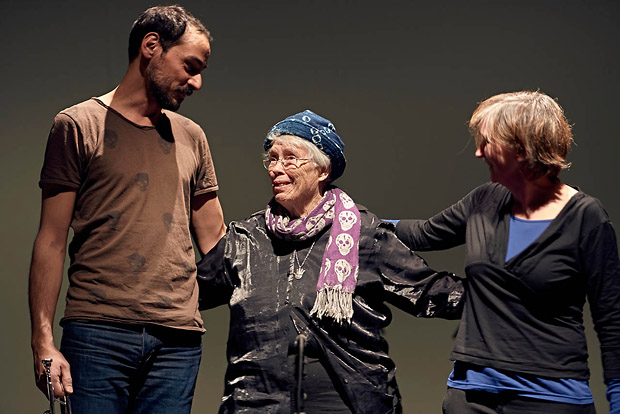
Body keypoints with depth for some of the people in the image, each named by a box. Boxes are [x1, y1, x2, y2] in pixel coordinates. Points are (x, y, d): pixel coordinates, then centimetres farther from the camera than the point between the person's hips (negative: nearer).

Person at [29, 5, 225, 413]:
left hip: (178, 338, 4)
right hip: (97, 333, -4)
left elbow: (215, 242, 20)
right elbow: (52, 241, 2)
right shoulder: (79, 125, 5)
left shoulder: (191, 138, 18)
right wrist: (43, 342, -7)